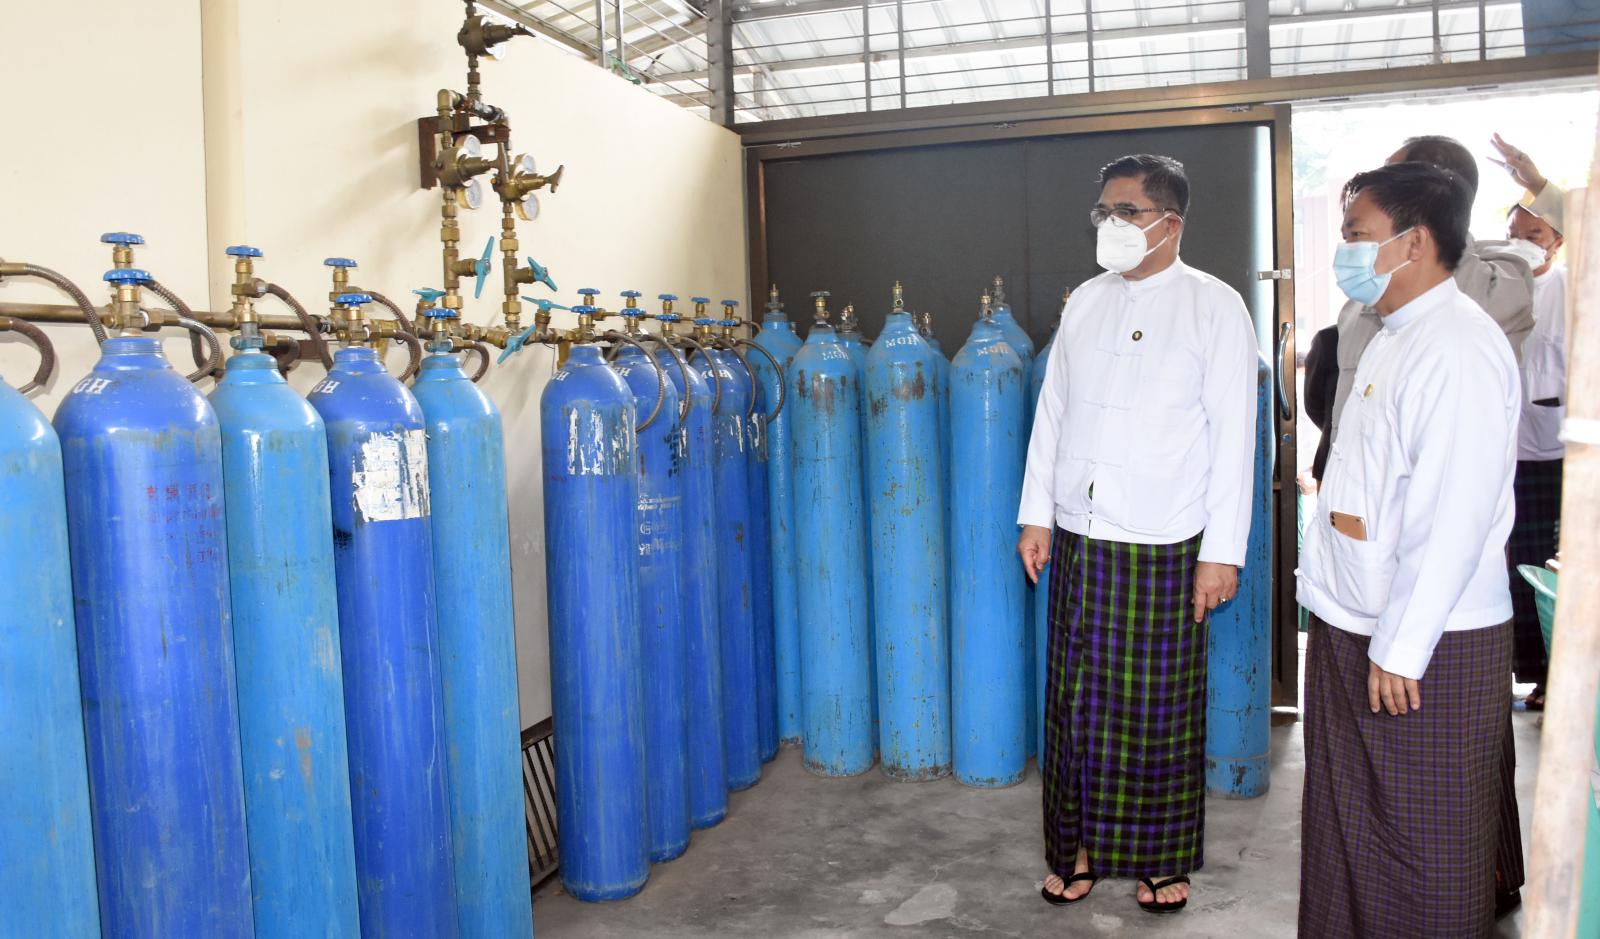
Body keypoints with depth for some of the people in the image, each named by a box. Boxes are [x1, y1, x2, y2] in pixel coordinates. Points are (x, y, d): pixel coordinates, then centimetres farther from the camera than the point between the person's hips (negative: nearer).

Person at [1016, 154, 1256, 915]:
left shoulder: (1215, 307, -5)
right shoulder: (1084, 302, 9)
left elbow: (1234, 437, -7)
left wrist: (1222, 551, -10)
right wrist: (1035, 514, 9)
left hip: (1162, 548, -4)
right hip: (1078, 540, 4)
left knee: (1160, 715, 6)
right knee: (1075, 704, 10)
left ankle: (1163, 861, 25)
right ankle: (1079, 845, 27)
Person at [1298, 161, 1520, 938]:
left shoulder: (1458, 349, -18)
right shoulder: (1393, 340, 13)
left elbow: (1456, 517, -23)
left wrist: (1401, 648, -21)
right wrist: (1345, 614, 17)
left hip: (1426, 644, -9)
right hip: (1353, 624, 9)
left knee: (1424, 840, 6)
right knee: (1345, 816, 19)